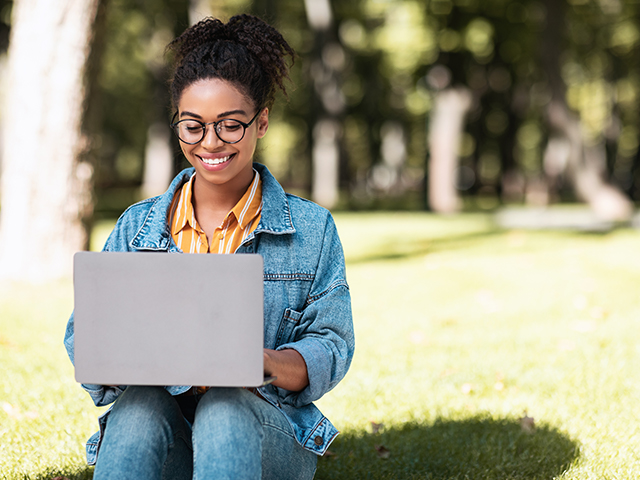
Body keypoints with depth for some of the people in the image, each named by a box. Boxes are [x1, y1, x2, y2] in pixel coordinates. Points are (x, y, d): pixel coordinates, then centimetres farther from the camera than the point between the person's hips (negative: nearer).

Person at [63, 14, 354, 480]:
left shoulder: (311, 229, 6)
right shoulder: (136, 228, 10)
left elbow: (331, 349, 0)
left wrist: (263, 363, -23)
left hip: (268, 434, -1)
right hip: (156, 432, 1)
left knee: (226, 408, -35)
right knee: (141, 404, -33)